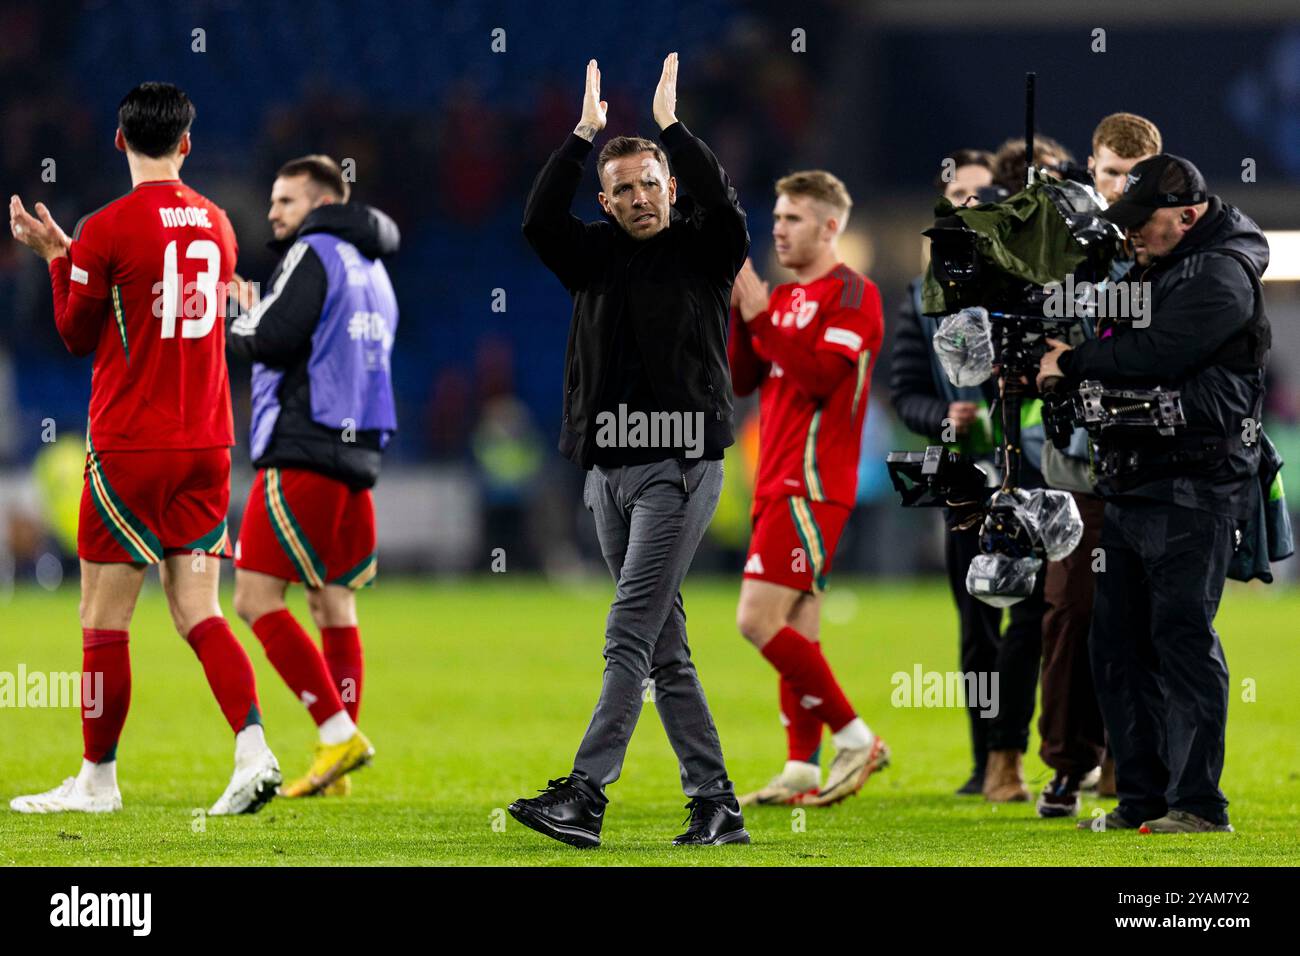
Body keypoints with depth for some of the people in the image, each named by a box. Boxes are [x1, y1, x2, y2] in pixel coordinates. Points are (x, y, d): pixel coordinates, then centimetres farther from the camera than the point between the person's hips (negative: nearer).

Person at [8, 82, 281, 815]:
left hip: (129, 448, -5)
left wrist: (57, 256, 12)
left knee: (105, 619, 4)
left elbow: (78, 335, 0)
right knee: (198, 612, 6)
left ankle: (98, 779, 10)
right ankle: (253, 750, -12)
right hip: (207, 445, 5)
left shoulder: (106, 231, -10)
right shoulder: (216, 224, 6)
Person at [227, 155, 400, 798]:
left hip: (303, 451, -9)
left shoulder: (315, 252, -6)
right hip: (357, 455, 9)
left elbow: (270, 339, -15)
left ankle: (339, 734, -16)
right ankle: (336, 766, 5)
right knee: (334, 606, 9)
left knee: (257, 600, -8)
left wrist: (229, 318, 3)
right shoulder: (371, 268, 22)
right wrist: (255, 316, 17)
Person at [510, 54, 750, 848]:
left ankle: (586, 796, -21)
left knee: (629, 638, -14)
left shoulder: (704, 252, 2)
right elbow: (539, 220, -2)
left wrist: (669, 123, -11)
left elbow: (724, 205, -16)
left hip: (680, 467, -6)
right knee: (666, 651, 6)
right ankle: (717, 806, 10)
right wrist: (586, 133, -4)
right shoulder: (596, 256, 13)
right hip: (609, 470, 6)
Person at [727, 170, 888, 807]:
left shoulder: (851, 294, -8)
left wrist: (760, 318, -17)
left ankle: (855, 739, -8)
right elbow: (739, 379, 15)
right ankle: (802, 771, 8)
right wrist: (738, 311, 2)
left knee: (758, 621, -15)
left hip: (811, 485, -9)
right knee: (796, 628, 7)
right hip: (780, 484, 9)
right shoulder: (784, 297, 19)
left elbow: (821, 376, -20)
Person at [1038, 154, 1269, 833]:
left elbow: (1156, 354, -21)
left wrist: (1073, 364, -8)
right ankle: (1142, 798, 13)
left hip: (1194, 489, -10)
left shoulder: (1221, 275, -10)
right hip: (1131, 487, 10)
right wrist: (1036, 354, 6)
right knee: (1118, 643, 8)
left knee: (1182, 638, -11)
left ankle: (1198, 804, -10)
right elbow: (1118, 350, 24)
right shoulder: (1150, 269, 21)